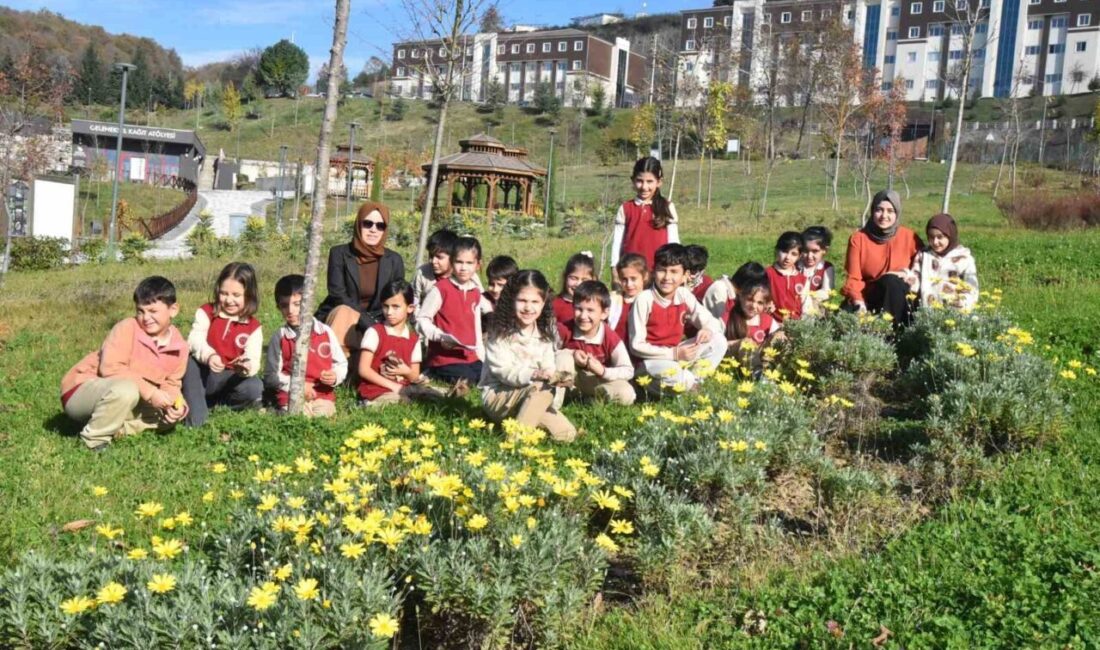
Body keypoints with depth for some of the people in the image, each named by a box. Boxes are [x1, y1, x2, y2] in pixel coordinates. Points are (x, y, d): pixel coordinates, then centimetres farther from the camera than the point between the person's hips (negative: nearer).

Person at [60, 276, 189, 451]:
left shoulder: (179, 346, -4)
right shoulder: (127, 328, -20)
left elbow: (171, 383, 4)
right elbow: (110, 368, -29)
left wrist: (176, 405, -18)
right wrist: (149, 392, -34)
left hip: (118, 393, 7)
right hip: (81, 391, -6)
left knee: (171, 413, -4)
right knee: (126, 389, -37)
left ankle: (115, 429, -6)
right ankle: (94, 438, -17)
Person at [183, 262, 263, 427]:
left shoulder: (253, 327, -3)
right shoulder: (206, 312, -3)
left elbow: (253, 360, -14)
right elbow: (195, 339, -20)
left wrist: (247, 367, -40)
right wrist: (208, 355, -42)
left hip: (228, 380, 0)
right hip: (203, 374, 0)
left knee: (255, 388, -28)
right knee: (190, 362, -32)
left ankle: (209, 403, -5)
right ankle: (194, 418, -27)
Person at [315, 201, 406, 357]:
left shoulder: (394, 261, 2)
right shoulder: (339, 254, -5)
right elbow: (338, 297, -14)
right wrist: (372, 326, -25)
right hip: (339, 323, -2)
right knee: (344, 313, -34)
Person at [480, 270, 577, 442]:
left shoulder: (544, 335, 5)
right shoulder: (500, 332, -11)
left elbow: (548, 368, 1)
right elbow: (503, 371, -18)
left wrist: (556, 377, -23)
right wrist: (534, 375, -33)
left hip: (531, 397, 5)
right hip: (496, 397, -5)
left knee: (566, 433, -12)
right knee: (542, 388, -33)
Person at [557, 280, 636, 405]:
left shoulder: (612, 339, -23)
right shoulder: (564, 330, -21)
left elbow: (628, 371, -19)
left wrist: (603, 371, -35)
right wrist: (571, 353, -28)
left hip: (599, 380, 0)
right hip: (570, 378, 1)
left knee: (626, 395, -26)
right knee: (564, 357, -30)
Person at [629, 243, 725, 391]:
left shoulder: (684, 295, -4)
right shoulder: (644, 300, -18)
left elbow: (712, 322, 4)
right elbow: (636, 345, -17)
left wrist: (708, 330, -22)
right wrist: (673, 353, -22)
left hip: (677, 353, 6)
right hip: (651, 359, -6)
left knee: (719, 341, -8)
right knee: (669, 371, -38)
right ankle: (688, 382, -4)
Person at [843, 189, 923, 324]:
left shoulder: (909, 237, -2)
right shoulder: (858, 238, -3)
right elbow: (853, 278, -7)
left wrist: (908, 274, -13)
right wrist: (858, 300, -26)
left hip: (899, 300, 1)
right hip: (869, 299, 0)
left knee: (891, 281, -33)